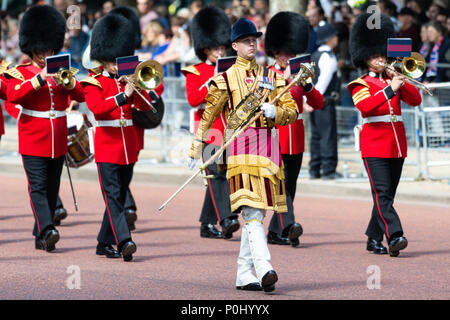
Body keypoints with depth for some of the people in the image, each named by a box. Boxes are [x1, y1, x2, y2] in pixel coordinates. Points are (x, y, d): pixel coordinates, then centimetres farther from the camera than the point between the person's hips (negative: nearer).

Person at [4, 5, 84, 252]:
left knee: (52, 189, 7)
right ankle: (47, 230, -27)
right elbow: (13, 96, -18)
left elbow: (80, 95, 3)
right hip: (33, 140, -5)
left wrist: (67, 81, -17)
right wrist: (41, 78, -25)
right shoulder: (20, 72, 0)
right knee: (38, 187, -14)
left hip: (57, 141, 5)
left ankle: (40, 237, 16)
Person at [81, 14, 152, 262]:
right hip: (107, 145, -6)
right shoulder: (94, 82, -2)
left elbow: (145, 106, 5)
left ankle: (105, 243, 18)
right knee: (112, 194, -14)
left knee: (120, 195, 9)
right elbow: (96, 107, -19)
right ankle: (124, 241, -25)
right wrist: (123, 96, -27)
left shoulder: (127, 80, 13)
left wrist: (135, 87, -11)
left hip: (129, 146, 6)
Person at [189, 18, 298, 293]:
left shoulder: (271, 77, 16)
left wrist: (274, 112, -11)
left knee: (254, 212, 8)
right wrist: (196, 152, 7)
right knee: (252, 210, -17)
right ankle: (264, 270, -30)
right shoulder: (225, 79, 6)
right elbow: (208, 115, 9)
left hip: (268, 144, 5)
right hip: (241, 145, -5)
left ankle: (245, 275, 14)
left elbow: (292, 111, 11)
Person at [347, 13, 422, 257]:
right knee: (382, 193, -15)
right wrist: (390, 89, -24)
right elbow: (365, 106, -18)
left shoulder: (393, 80, 17)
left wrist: (401, 81, -6)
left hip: (396, 145, 6)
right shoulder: (361, 85, 1)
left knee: (386, 195, 9)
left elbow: (415, 100, 7)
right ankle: (394, 237, -25)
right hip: (374, 145, -6)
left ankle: (374, 239, 18)